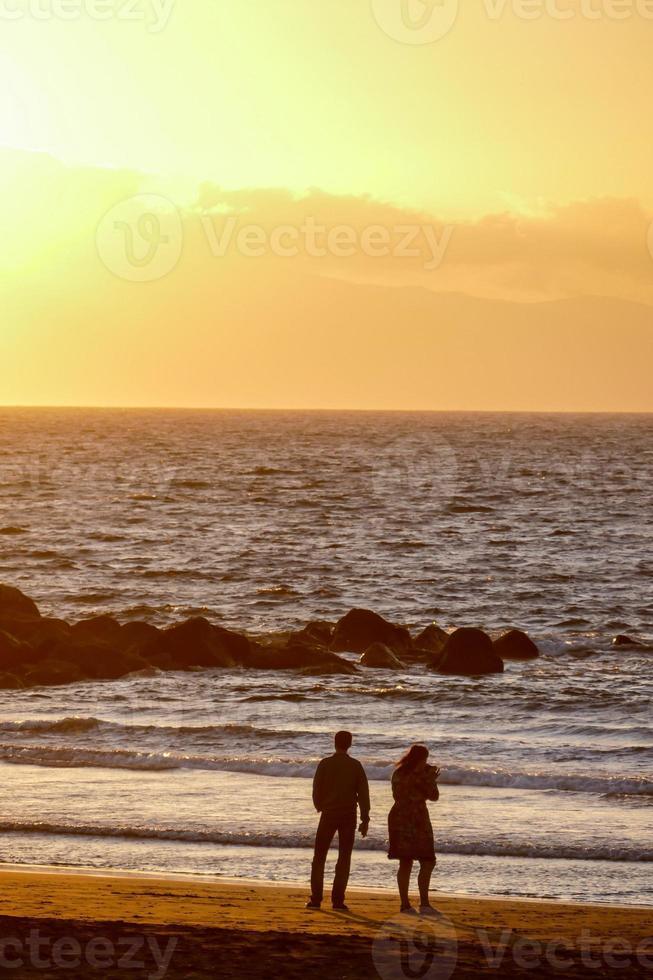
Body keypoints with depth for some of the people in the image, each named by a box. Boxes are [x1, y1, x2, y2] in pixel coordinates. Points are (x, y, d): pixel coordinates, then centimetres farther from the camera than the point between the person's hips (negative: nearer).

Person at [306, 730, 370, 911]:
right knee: (344, 859, 5)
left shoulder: (325, 764, -4)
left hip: (329, 814, 0)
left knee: (319, 857, 7)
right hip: (349, 815, 0)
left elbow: (316, 790, -2)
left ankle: (316, 898, 0)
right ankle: (338, 899, -1)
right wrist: (365, 819, 1)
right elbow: (363, 793, -3)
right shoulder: (355, 766, -2)